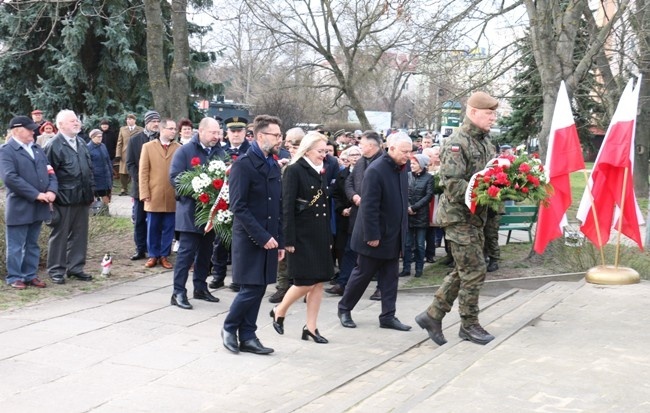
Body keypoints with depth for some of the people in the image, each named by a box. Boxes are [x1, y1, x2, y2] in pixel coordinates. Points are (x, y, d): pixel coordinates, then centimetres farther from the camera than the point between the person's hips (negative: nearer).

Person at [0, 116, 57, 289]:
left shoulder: (37, 149, 14)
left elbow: (49, 171, 12)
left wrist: (52, 190, -8)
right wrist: (36, 194, -21)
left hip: (38, 206, 7)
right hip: (19, 207, -7)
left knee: (32, 245, 14)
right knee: (16, 246, 3)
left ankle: (30, 275, 22)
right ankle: (15, 277, 13)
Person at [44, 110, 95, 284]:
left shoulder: (81, 142, 12)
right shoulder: (54, 145, -12)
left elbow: (89, 167, 18)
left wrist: (90, 190, 14)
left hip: (82, 197, 7)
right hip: (64, 198, -7)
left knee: (79, 234, 12)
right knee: (60, 234, 3)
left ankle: (75, 267, 22)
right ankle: (56, 270, 12)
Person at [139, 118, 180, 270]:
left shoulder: (179, 148, 4)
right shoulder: (148, 146, 5)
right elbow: (143, 172, 2)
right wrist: (145, 193, -5)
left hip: (173, 197, 0)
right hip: (154, 196, 0)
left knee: (169, 228, 6)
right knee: (153, 228, 7)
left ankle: (164, 256, 16)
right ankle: (153, 255, 18)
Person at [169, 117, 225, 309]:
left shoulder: (220, 152, 8)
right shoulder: (185, 151, -5)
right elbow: (174, 177, -11)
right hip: (190, 211, -5)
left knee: (205, 251, 13)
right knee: (186, 251, -6)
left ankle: (200, 287, 24)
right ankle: (178, 292, -2)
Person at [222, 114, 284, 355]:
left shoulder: (274, 166, 12)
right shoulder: (243, 164, -11)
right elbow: (238, 206, -16)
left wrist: (280, 241, 10)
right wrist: (262, 236, -19)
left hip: (269, 239, 7)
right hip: (249, 239, -7)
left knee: (259, 289, 9)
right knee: (251, 288, -5)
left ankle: (247, 337, 18)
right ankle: (229, 328, 17)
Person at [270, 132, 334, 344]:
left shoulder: (321, 171, 11)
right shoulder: (294, 171, -10)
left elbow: (325, 204, 14)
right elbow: (287, 207, -14)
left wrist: (328, 236, 10)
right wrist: (289, 239, -17)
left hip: (320, 235, 7)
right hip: (302, 235, -7)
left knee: (319, 281, 6)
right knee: (305, 282, -3)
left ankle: (311, 327, 15)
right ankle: (279, 312, 21)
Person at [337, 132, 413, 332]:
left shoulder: (401, 169, 5)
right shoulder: (376, 170, -20)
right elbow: (369, 206, -21)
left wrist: (403, 229, 12)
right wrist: (372, 235, -21)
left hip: (393, 236, 7)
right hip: (376, 236, -7)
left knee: (390, 277, 9)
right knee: (363, 274, 6)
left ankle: (388, 316, 16)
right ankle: (344, 309, 23)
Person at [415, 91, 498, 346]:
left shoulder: (486, 142, 13)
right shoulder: (456, 143, -15)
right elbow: (452, 183, -23)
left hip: (476, 217, 9)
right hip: (459, 216, -9)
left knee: (464, 271, 13)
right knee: (474, 270, -4)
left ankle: (432, 315, 21)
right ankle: (469, 325, 11)